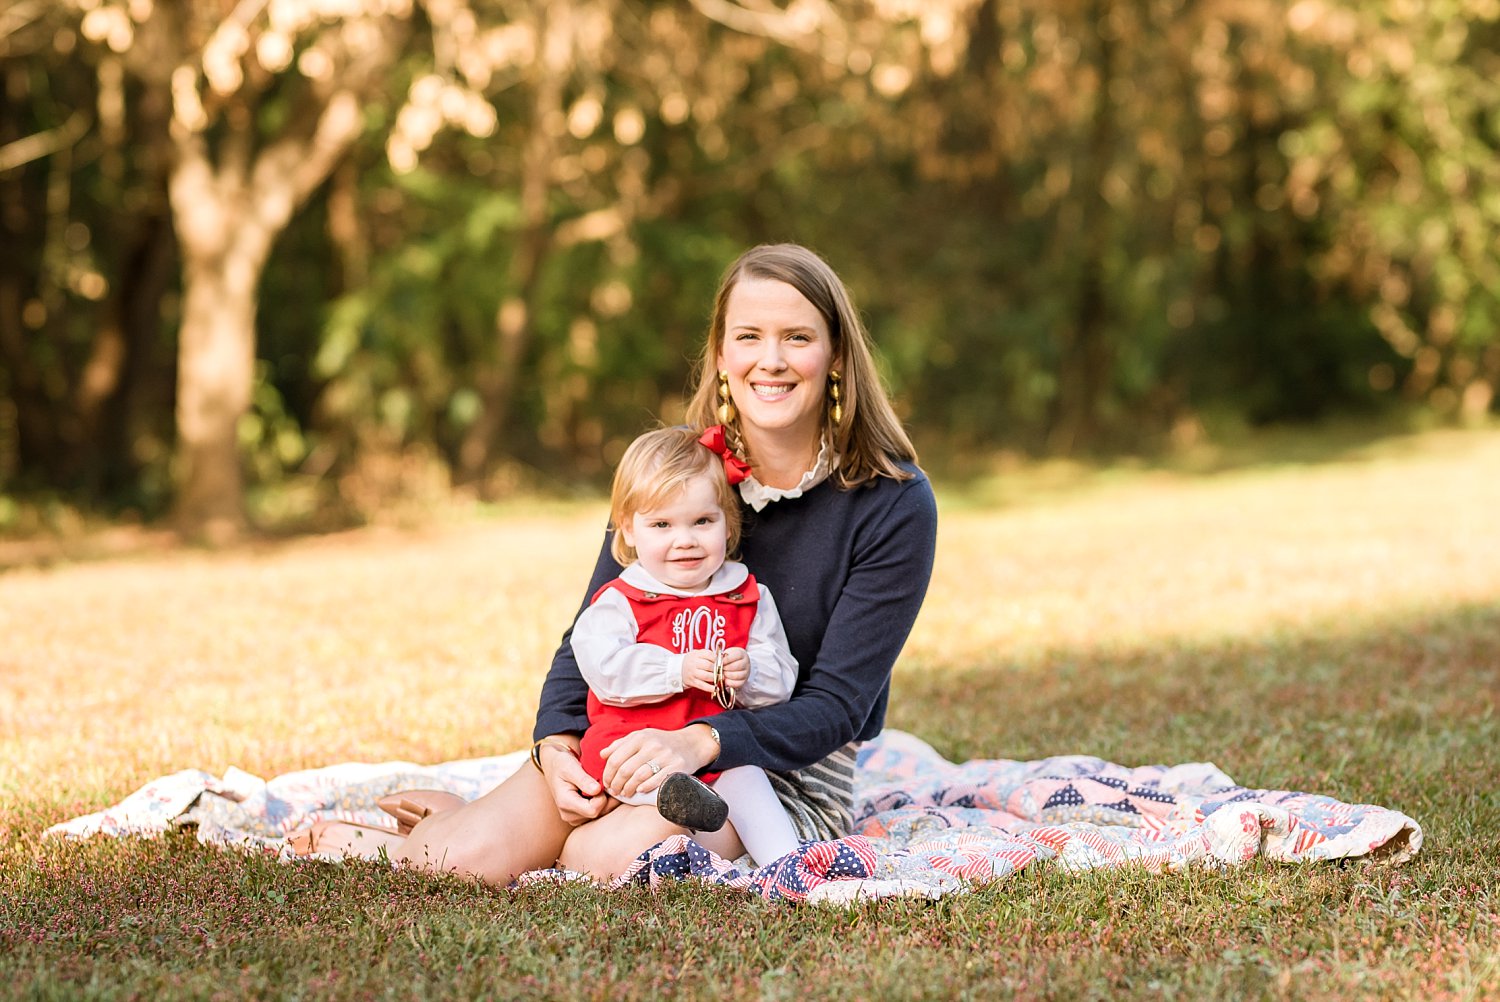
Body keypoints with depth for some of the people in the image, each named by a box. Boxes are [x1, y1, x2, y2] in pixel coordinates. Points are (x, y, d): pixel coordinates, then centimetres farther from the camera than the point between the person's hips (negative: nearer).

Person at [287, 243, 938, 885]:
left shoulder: (895, 505, -13)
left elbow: (836, 703, -16)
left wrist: (700, 742, -31)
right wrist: (557, 743, -17)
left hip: (793, 772, -3)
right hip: (641, 741, 3)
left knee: (611, 857, -32)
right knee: (469, 860, -20)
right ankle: (441, 824, 14)